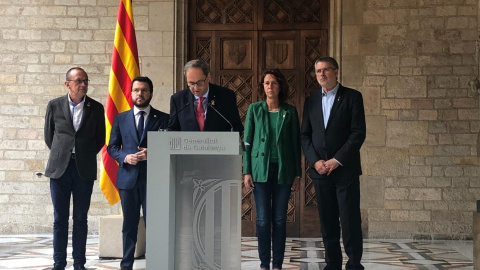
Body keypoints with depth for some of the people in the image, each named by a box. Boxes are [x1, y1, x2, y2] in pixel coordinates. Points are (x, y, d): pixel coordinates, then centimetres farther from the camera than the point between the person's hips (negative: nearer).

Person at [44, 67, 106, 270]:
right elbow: (48, 135, 12)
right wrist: (60, 155, 10)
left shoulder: (96, 108, 3)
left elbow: (100, 139, 11)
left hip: (84, 169, 0)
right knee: (60, 219, 4)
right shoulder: (54, 105, 2)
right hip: (60, 168, 0)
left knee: (81, 219, 4)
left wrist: (87, 155, 6)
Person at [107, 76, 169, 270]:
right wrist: (125, 157, -10)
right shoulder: (120, 118, 10)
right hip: (128, 177, 2)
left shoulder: (164, 119, 3)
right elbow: (112, 147, 9)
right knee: (129, 224, 9)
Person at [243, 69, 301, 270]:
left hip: (283, 170, 1)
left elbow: (296, 143, 7)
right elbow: (247, 141, 4)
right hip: (261, 169, 0)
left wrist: (297, 174, 3)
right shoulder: (254, 109, 4)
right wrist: (247, 172, -3)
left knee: (280, 219, 2)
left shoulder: (289, 111, 5)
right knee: (263, 219, -2)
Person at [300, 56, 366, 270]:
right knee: (327, 221, 5)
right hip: (320, 169, 4)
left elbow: (358, 133, -7)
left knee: (350, 219, -4)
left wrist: (337, 160, -12)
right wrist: (315, 161, -5)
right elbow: (304, 135, 10)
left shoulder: (352, 97, 0)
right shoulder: (311, 101, 12)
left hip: (345, 169, -4)